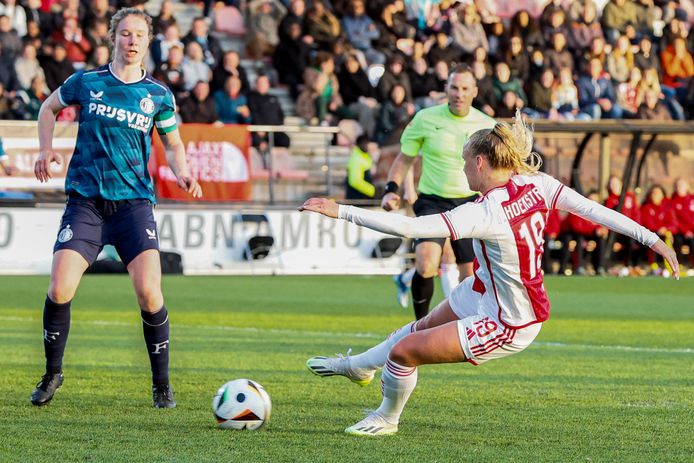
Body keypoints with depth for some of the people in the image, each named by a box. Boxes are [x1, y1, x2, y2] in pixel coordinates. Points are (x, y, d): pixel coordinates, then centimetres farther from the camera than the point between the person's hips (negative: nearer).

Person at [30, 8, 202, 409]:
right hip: (86, 199, 0)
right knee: (60, 290, -12)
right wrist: (47, 149, 7)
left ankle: (162, 384, 2)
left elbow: (173, 142, 19)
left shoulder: (159, 96, 6)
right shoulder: (85, 83, 5)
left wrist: (182, 173, 0)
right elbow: (50, 108, 22)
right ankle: (53, 373, 11)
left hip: (134, 200, 0)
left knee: (149, 292, -15)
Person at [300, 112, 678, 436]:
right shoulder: (536, 184, -14)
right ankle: (358, 367, 54)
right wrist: (652, 239, -8)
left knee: (403, 351, -1)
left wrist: (341, 211, -35)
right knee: (423, 327, 29)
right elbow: (594, 209, -14)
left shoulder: (485, 214, -35)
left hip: (506, 327, -9)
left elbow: (408, 227, -39)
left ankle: (387, 418, 29)